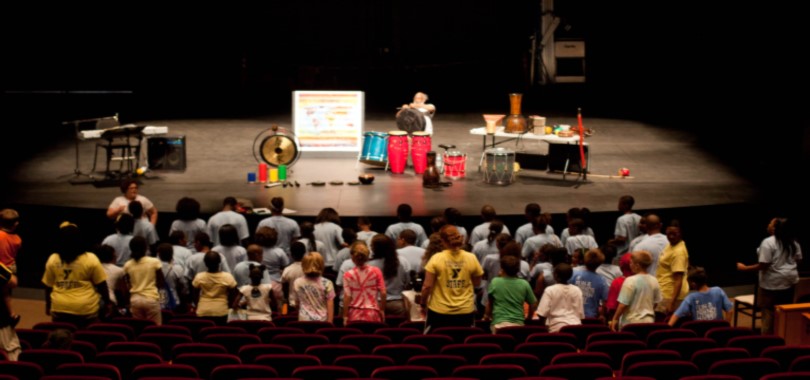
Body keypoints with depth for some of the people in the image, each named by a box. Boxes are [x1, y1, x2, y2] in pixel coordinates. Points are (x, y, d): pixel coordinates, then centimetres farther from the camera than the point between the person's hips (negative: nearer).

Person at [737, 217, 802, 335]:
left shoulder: (768, 242, -19)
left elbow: (763, 265, -21)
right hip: (790, 280, 7)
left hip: (773, 282, -7)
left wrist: (745, 268, -12)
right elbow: (799, 260, 11)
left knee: (768, 311, 3)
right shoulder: (793, 242, 3)